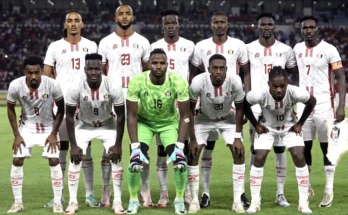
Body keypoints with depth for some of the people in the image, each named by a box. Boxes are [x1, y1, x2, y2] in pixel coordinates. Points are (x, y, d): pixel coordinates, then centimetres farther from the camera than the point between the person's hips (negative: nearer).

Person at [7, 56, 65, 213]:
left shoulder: (52, 85, -27)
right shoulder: (15, 86, -24)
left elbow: (61, 108, -10)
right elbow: (10, 109, -6)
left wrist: (54, 134, -11)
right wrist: (16, 135, -8)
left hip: (48, 127, -1)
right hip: (26, 127, 1)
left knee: (54, 161, -10)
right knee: (17, 160, -7)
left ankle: (57, 202, 2)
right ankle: (18, 203, 5)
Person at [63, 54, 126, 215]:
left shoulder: (113, 86, -28)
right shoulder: (76, 88, -28)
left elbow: (120, 116, -17)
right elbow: (69, 116, -15)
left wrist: (118, 144, -18)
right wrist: (73, 145, -16)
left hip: (108, 125, 0)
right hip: (84, 126, 0)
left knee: (116, 158, -12)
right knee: (75, 159, -12)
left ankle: (117, 201, -3)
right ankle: (73, 201, -2)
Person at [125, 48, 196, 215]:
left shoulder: (178, 83, -27)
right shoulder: (137, 82, -29)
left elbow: (184, 116, -20)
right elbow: (131, 115, -21)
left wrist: (180, 146, -27)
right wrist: (135, 147, -28)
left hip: (169, 123, 1)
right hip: (144, 122, 0)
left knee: (180, 162, -15)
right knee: (135, 162, -17)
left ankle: (179, 200, 9)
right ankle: (133, 200, 7)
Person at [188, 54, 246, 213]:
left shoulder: (235, 82, -30)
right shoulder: (198, 82, -33)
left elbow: (239, 109, -14)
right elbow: (190, 110, -18)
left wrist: (237, 137, -14)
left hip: (228, 119, 1)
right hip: (204, 119, -1)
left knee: (239, 153, -12)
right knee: (192, 153, -13)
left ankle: (237, 201, -4)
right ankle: (194, 200, -2)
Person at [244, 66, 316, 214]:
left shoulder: (295, 93, -35)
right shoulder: (260, 95, -36)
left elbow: (312, 102, -12)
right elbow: (244, 104, -13)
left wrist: (300, 123, -10)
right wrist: (255, 125, -10)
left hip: (290, 127, 0)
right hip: (267, 128, 0)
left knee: (299, 158, -12)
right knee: (259, 159, -11)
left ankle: (303, 202, -2)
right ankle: (255, 201, 2)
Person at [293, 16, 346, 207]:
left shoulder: (329, 50, -7)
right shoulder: (297, 49, 7)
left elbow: (341, 78, -7)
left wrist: (341, 106, -16)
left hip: (324, 106, -4)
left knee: (327, 147, 2)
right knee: (304, 147, 5)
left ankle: (329, 189, 7)